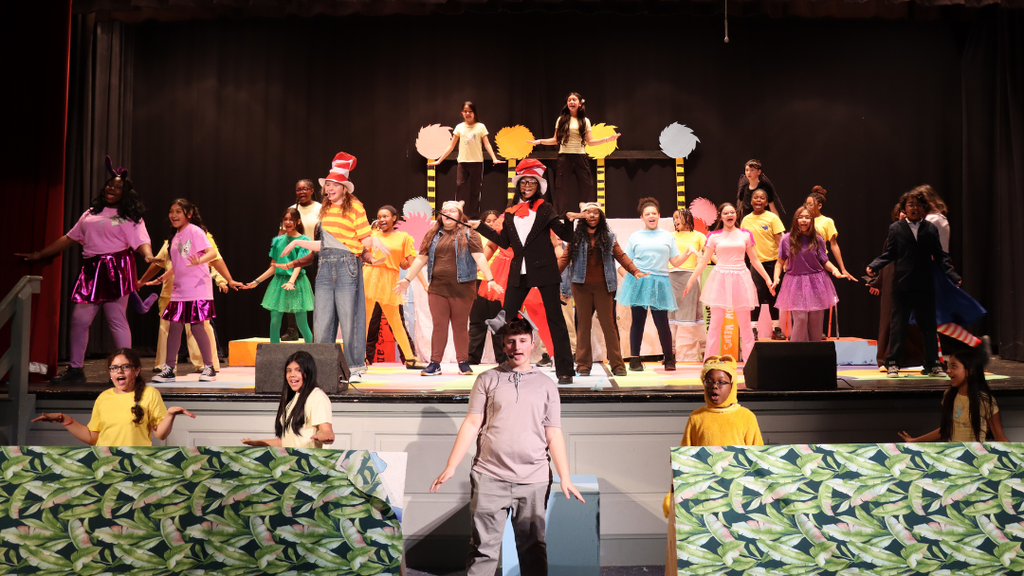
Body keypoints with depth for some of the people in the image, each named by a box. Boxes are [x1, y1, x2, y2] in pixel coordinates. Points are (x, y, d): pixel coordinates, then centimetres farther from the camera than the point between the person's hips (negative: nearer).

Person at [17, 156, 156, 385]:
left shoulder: (130, 217, 4)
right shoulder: (91, 212, 20)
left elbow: (142, 241, -10)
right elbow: (69, 238, 23)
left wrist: (148, 256, -33)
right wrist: (39, 255, 22)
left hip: (116, 271, -6)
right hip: (91, 272, 6)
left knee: (117, 320, -8)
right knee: (79, 320, 3)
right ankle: (75, 370, 12)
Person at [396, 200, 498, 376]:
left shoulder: (468, 234, 3)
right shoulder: (432, 235, 13)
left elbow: (479, 257, -6)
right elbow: (421, 259, 15)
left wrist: (490, 280, -15)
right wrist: (407, 279, 12)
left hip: (461, 288, -2)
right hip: (437, 288, 3)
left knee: (460, 326, 5)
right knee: (439, 326, 2)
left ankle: (463, 363, 12)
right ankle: (435, 364, 5)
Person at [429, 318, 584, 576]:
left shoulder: (546, 385, 10)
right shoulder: (487, 380, 7)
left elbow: (553, 434, 8)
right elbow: (472, 424, 3)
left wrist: (565, 478, 2)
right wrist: (450, 467, -4)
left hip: (534, 481, 1)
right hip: (490, 478, -1)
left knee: (533, 548, 6)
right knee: (483, 548, 0)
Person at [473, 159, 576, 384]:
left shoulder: (544, 209, 1)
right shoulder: (510, 211, 11)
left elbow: (565, 235, -4)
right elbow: (504, 242, 14)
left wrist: (569, 221, -24)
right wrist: (480, 227, 13)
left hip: (544, 270, -4)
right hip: (519, 272, 4)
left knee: (555, 318, -1)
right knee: (506, 318, 4)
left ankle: (564, 370, 4)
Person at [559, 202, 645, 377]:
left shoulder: (608, 237, 9)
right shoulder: (576, 237, 7)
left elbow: (621, 256, 5)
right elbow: (565, 258, 5)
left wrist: (635, 271, -7)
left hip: (603, 286, 0)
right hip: (581, 285, 0)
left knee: (608, 323, 0)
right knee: (583, 324, 4)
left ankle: (617, 364, 4)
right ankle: (583, 364, 10)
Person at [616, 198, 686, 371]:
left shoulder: (668, 236, 13)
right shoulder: (635, 236, 11)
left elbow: (676, 261, 10)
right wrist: (627, 275, -9)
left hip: (659, 283, 0)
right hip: (638, 283, 0)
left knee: (662, 322, -2)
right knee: (638, 321, 1)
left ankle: (669, 358, 14)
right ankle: (634, 359, 10)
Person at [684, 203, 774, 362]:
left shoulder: (745, 235, 8)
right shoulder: (714, 237, 4)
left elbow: (755, 260, 13)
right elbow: (703, 261, 5)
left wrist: (768, 279, 9)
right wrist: (690, 281, 0)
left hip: (740, 279, 1)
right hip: (720, 279, -1)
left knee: (745, 324, 5)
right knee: (715, 323, -2)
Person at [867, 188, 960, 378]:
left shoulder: (931, 229, 9)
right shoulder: (895, 228, 5)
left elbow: (940, 256, 8)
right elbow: (888, 254, 2)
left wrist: (953, 275, -2)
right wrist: (873, 266, -14)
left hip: (925, 286, 2)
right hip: (902, 284, -2)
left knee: (929, 326, 8)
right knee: (897, 325, 2)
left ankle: (933, 364, 17)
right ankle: (892, 363, 9)